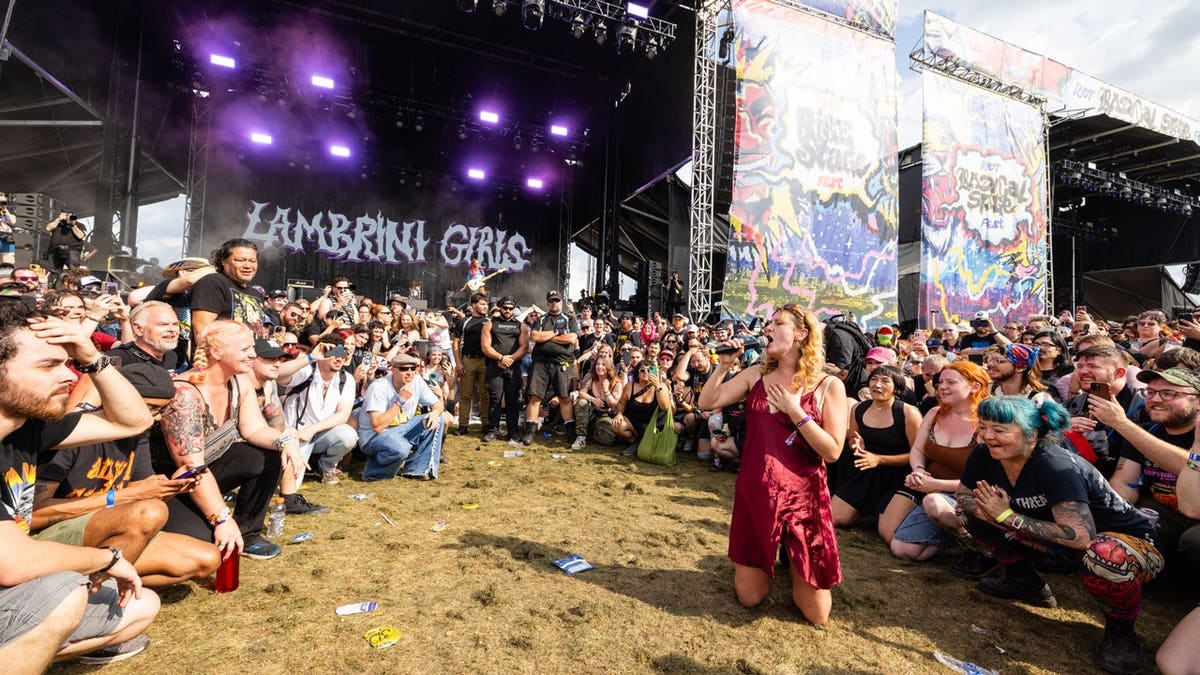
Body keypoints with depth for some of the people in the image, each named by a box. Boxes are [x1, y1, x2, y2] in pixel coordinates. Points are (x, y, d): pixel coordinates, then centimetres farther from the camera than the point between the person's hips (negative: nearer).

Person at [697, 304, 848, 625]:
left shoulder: (828, 386, -7)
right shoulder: (756, 374, 2)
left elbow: (832, 451, -12)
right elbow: (707, 402, -1)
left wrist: (795, 411, -19)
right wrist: (724, 364, -9)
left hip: (802, 497, -2)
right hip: (755, 495, 3)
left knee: (816, 614, 9)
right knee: (749, 598, 14)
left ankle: (792, 561, 37)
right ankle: (766, 560, 43)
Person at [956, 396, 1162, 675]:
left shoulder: (1056, 466, -31)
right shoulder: (983, 456, -14)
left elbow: (1080, 537, -36)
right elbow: (963, 499, -4)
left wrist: (1007, 516, -29)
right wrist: (988, 510, -25)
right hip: (1058, 536, 6)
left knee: (1104, 558, -39)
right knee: (972, 513, -7)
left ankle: (1120, 629, -6)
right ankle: (1024, 583, 13)